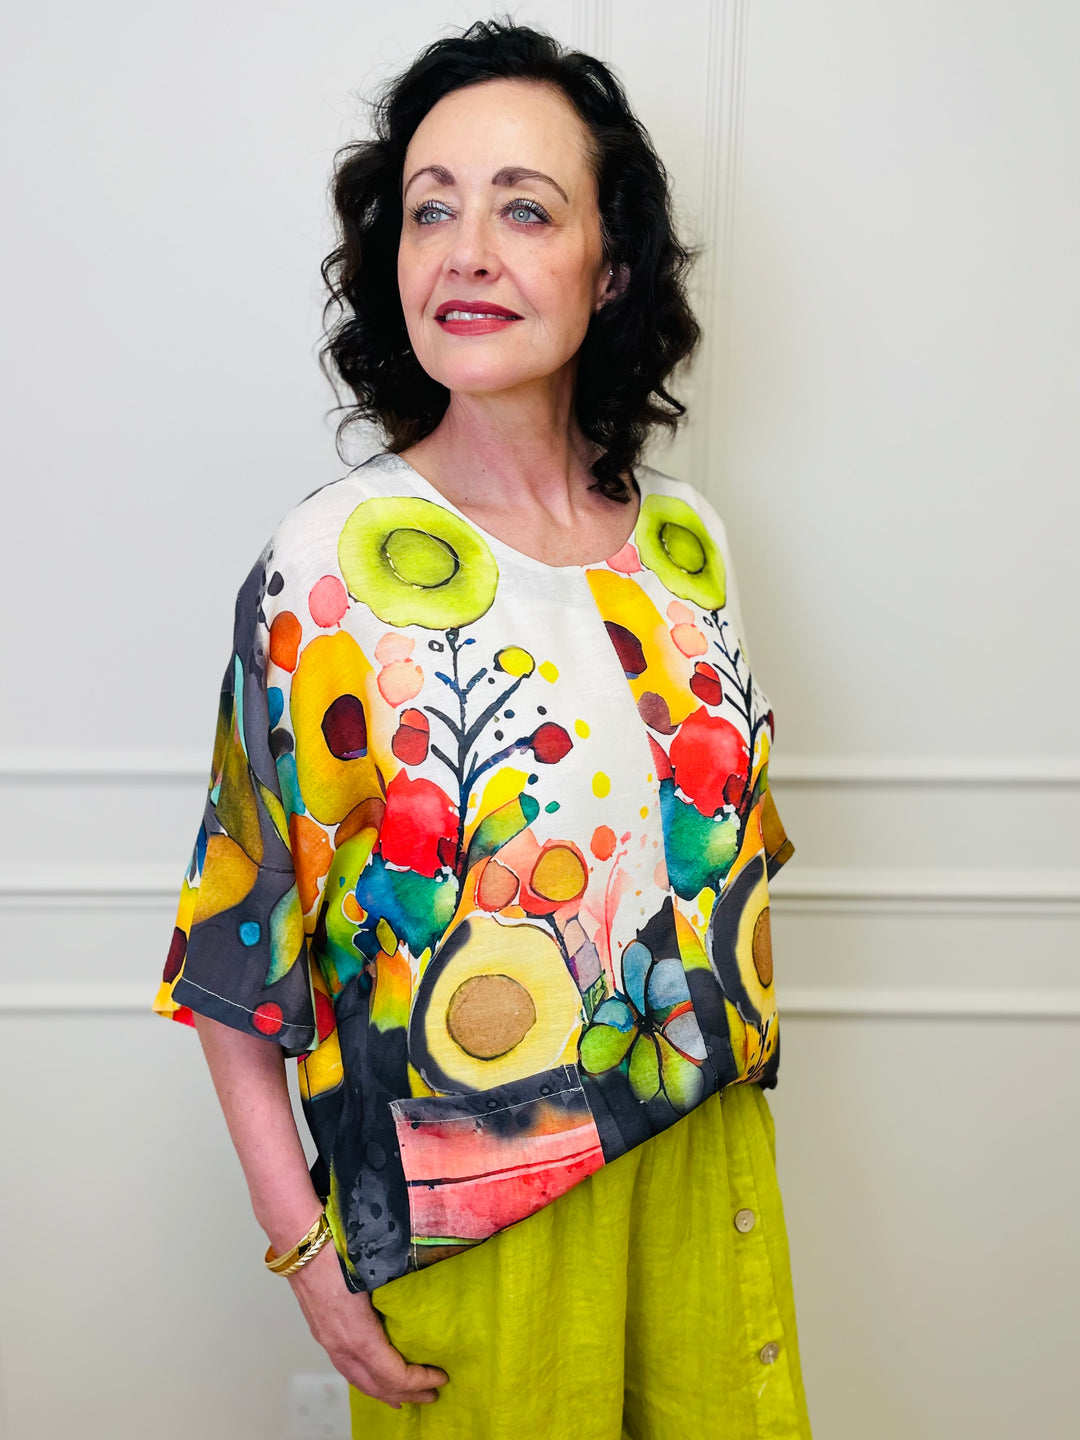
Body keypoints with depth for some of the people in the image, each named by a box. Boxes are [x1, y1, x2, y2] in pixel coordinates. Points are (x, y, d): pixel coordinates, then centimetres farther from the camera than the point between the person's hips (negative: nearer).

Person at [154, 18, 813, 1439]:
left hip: (702, 1169, 5)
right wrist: (304, 1246, -10)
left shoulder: (688, 542, -2)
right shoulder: (328, 567, -16)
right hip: (464, 1210, -4)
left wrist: (725, 1088, 12)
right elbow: (234, 946, -11)